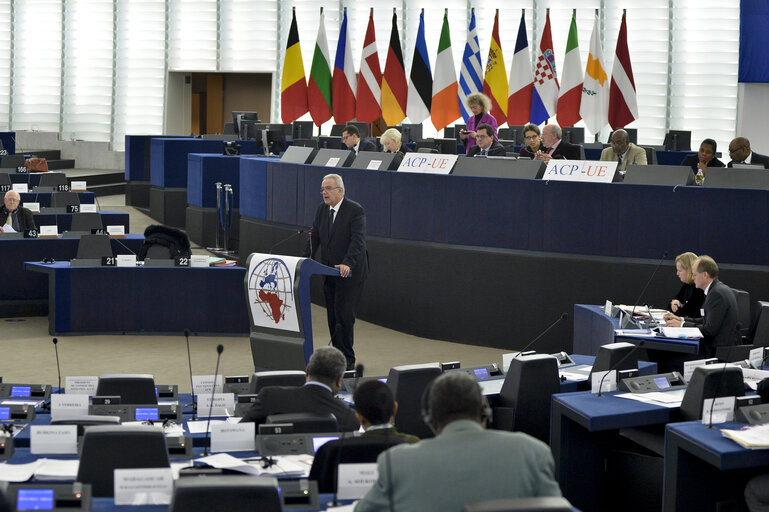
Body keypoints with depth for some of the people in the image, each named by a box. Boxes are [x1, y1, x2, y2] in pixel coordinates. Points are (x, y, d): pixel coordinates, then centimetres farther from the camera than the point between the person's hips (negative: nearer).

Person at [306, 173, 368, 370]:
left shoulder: (356, 211, -13)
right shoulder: (322, 209, 8)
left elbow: (358, 241, -22)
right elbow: (314, 237, 13)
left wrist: (347, 264, -35)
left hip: (350, 273, -7)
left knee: (344, 316, -9)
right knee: (333, 317, 8)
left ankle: (347, 359, -1)